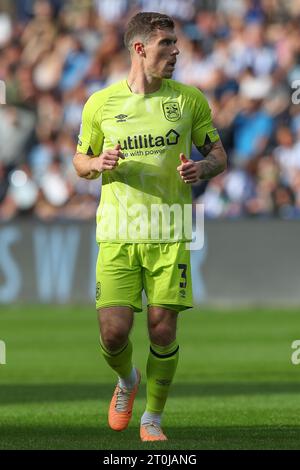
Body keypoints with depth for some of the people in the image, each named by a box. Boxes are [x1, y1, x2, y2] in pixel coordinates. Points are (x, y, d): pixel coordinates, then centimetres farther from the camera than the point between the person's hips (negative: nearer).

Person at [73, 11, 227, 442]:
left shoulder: (189, 99, 4)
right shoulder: (101, 103, 3)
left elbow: (218, 155, 12)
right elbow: (80, 161, 14)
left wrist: (200, 169, -11)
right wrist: (100, 163, -9)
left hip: (169, 235, 0)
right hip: (118, 233, 0)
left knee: (163, 329, -4)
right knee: (114, 332, -8)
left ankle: (153, 419, 15)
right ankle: (127, 382, 27)